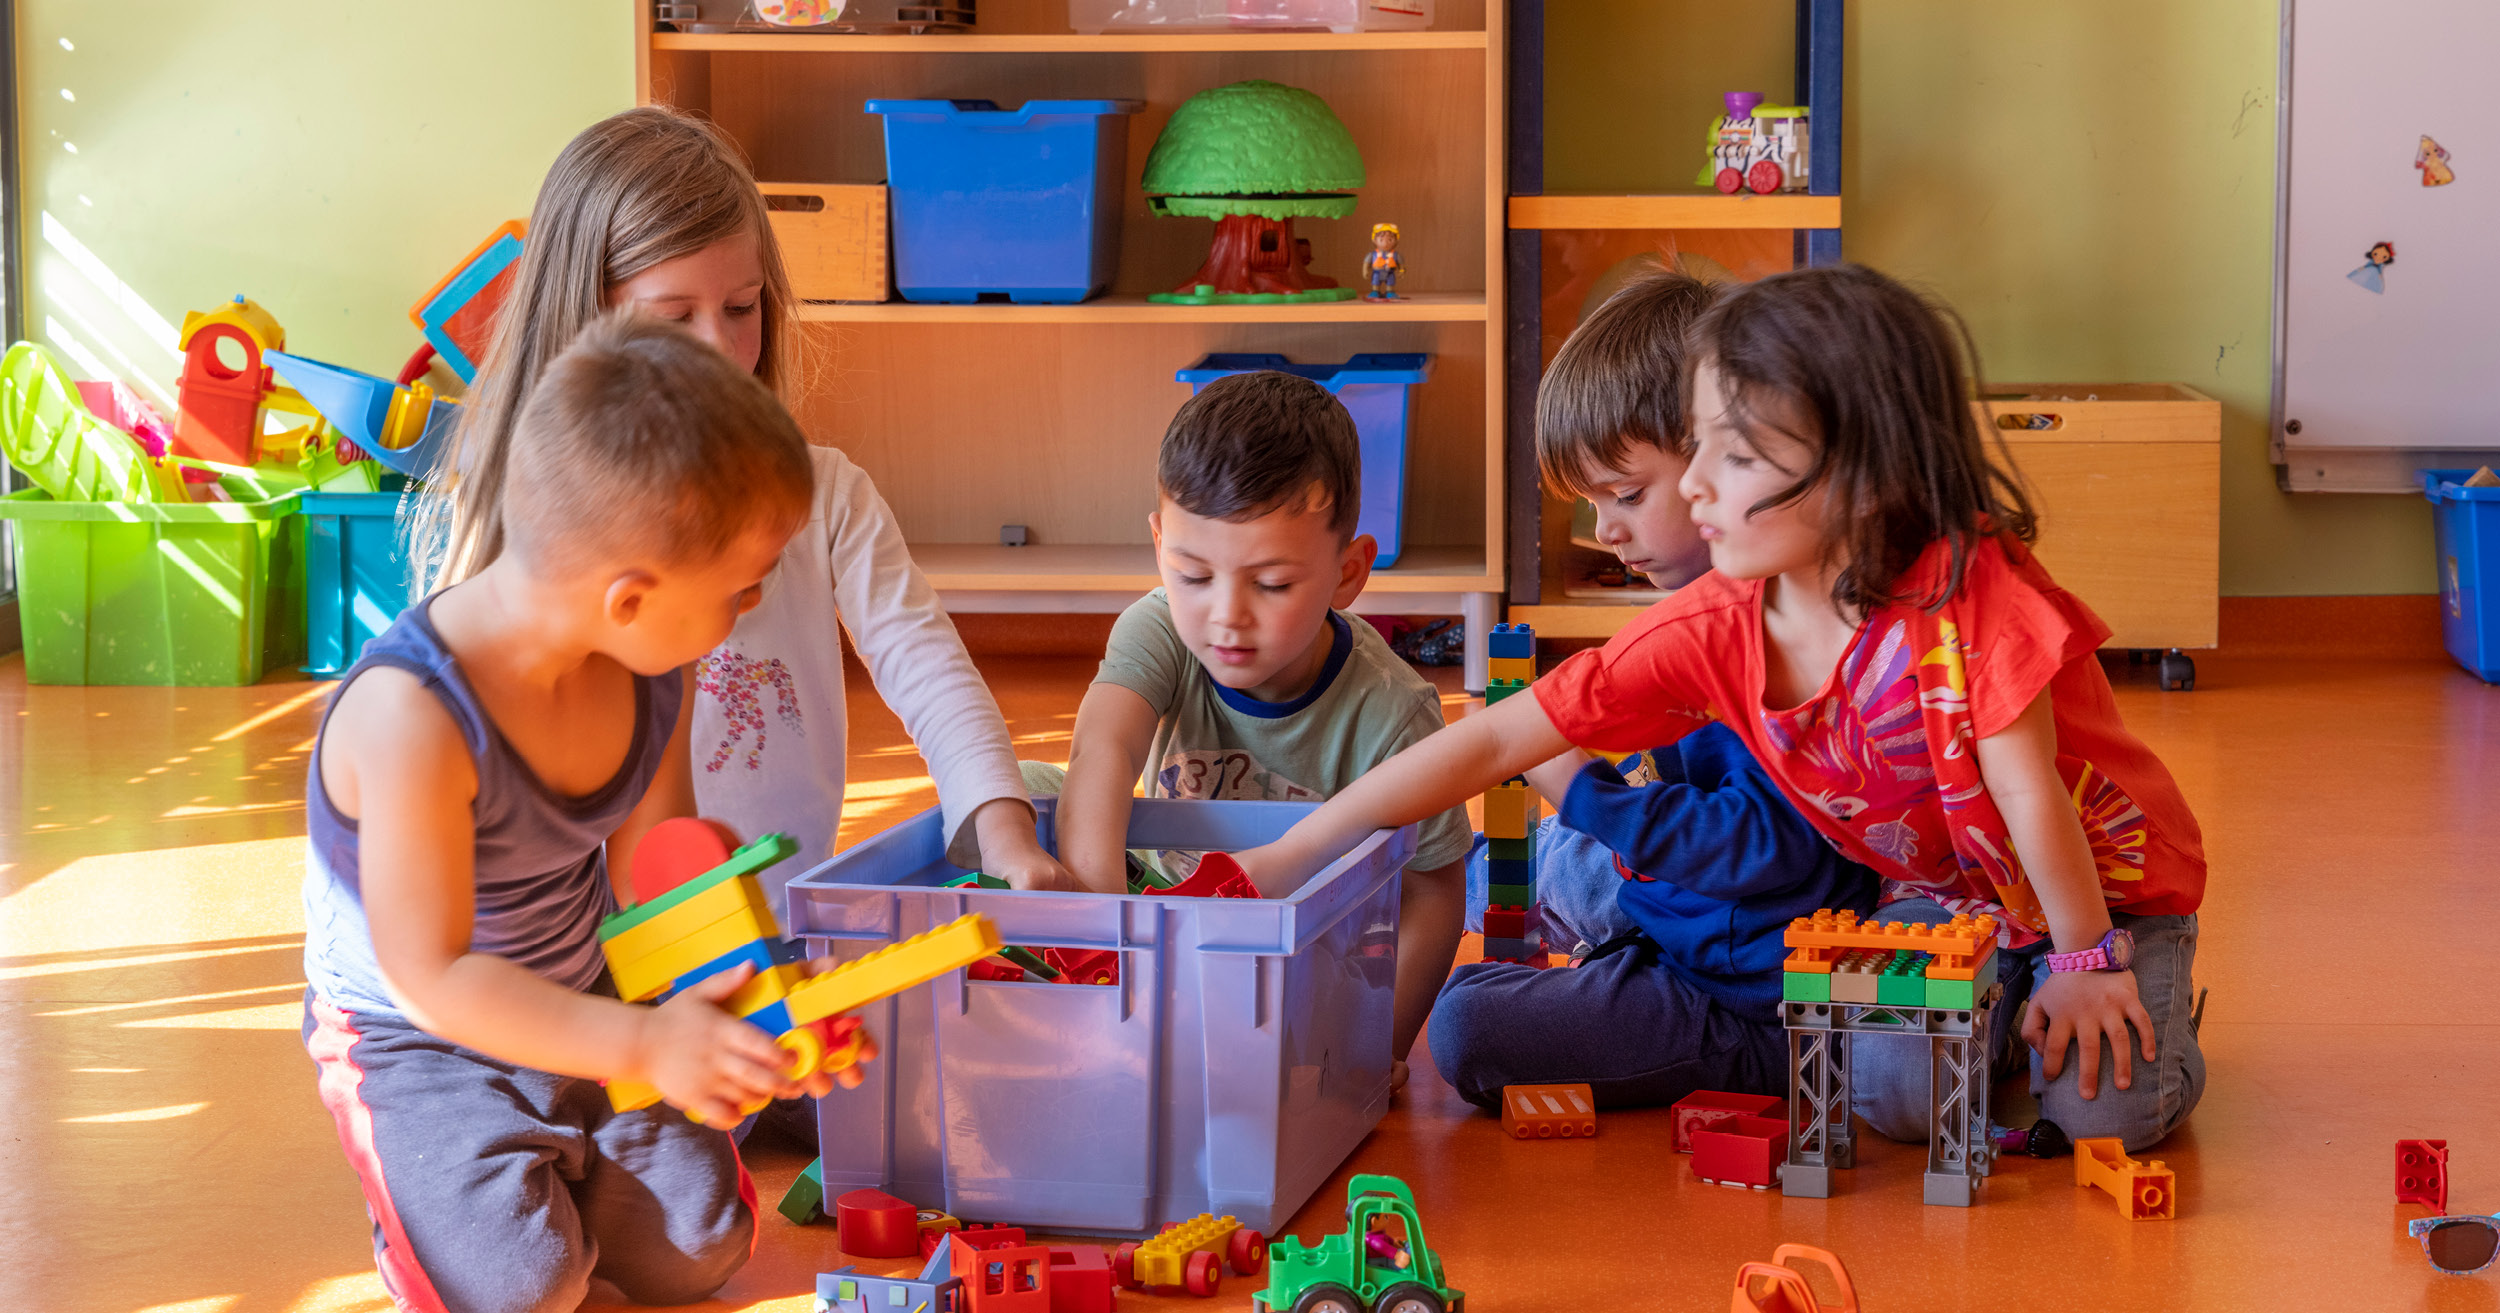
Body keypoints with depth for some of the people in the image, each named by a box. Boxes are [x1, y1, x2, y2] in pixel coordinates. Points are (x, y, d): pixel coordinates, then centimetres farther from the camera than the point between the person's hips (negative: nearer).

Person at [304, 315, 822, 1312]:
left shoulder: (647, 675, -12)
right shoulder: (412, 716, -36)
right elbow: (433, 973, -33)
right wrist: (642, 1044, -40)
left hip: (583, 1008, 6)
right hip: (418, 1037, -6)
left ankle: (550, 1160, 23)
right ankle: (443, 1183, 10)